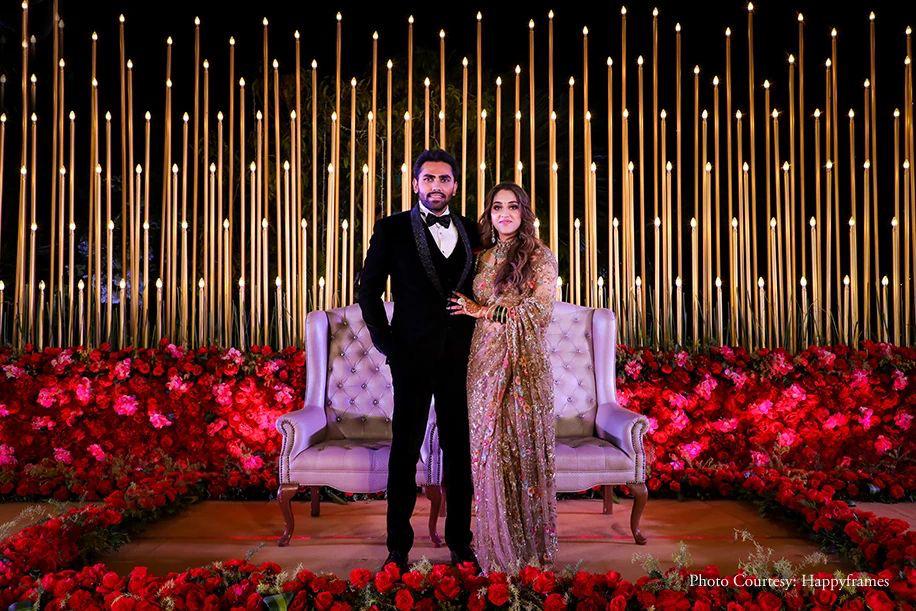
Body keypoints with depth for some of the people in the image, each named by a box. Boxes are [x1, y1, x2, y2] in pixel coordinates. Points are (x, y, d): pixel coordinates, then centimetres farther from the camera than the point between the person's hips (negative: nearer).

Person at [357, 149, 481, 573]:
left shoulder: (471, 232, 10)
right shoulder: (392, 229, 1)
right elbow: (368, 292, 2)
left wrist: (476, 340, 5)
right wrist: (386, 344, -4)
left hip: (460, 356, 3)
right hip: (413, 356, -3)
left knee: (460, 450, 8)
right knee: (405, 450, 4)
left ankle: (460, 542, 21)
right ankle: (398, 547, 15)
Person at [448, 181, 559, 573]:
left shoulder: (540, 256, 1)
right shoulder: (483, 258, 14)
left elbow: (539, 309, -10)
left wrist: (484, 310, -8)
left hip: (525, 364, -4)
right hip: (485, 363, 4)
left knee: (524, 447, 0)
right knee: (488, 448, 3)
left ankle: (530, 549, 14)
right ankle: (496, 549, 15)